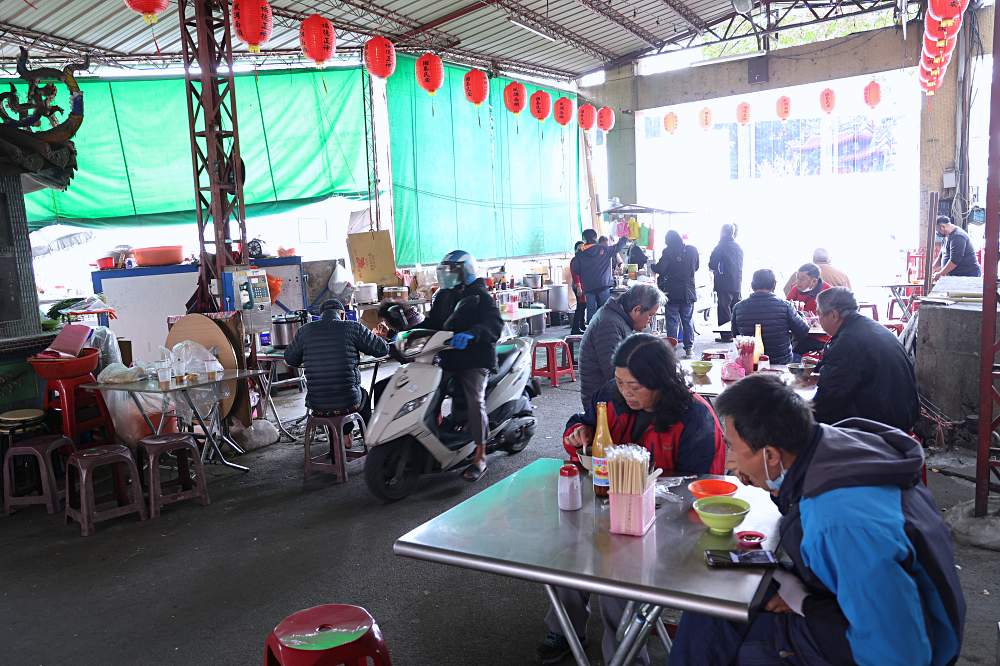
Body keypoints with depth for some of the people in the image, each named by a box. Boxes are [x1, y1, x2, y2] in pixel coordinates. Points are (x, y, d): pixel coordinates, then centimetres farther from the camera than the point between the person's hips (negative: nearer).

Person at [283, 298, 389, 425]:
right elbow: (382, 349, -2)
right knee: (363, 395, 33)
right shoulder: (353, 328, -8)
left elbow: (289, 359, 14)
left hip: (317, 405, 2)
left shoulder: (304, 331, 0)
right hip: (348, 403, -2)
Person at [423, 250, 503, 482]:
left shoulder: (480, 296, -4)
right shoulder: (443, 296, 18)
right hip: (449, 358, 7)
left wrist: (471, 334, -36)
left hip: (475, 359, -7)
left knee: (475, 401, -20)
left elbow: (494, 323, -18)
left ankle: (480, 458, -13)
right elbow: (431, 322, 18)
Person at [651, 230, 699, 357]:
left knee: (672, 321, 2)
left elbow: (659, 269, -14)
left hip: (672, 293, -3)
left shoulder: (668, 252, -9)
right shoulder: (692, 250, 3)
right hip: (689, 292, 3)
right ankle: (689, 348, 11)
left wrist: (653, 266, 6)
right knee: (688, 321, 10)